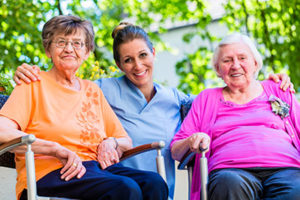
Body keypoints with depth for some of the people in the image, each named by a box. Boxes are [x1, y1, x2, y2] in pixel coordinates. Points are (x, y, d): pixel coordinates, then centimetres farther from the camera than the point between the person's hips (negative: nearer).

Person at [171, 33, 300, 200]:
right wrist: (192, 141, -6)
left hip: (284, 168, 1)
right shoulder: (207, 98, 25)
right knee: (231, 184, -40)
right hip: (230, 169, 0)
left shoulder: (277, 90, 27)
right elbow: (176, 152, 19)